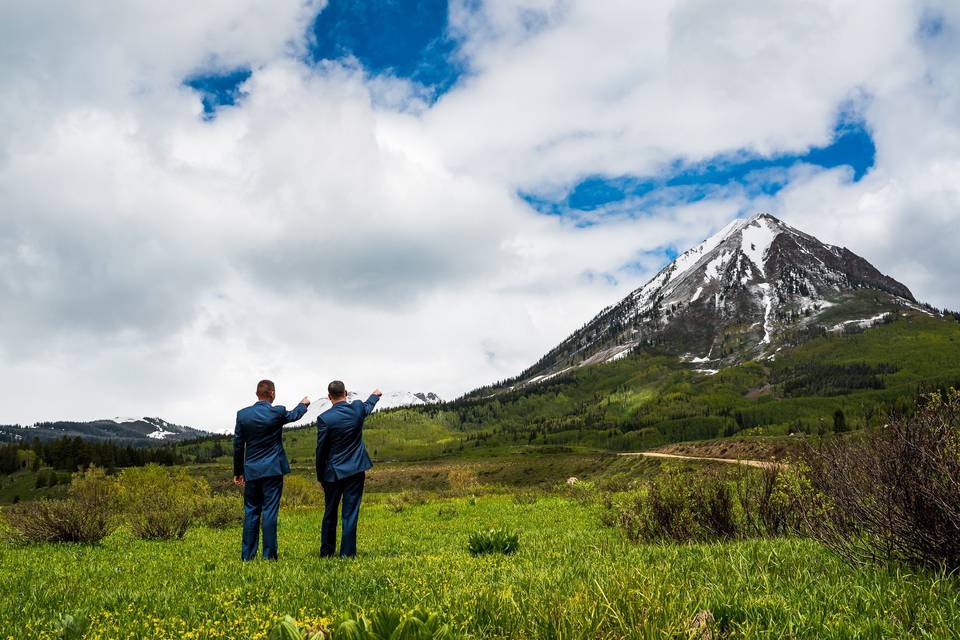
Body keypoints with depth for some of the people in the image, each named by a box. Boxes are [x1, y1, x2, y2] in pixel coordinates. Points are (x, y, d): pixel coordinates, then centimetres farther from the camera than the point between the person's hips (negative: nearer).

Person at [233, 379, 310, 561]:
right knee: (270, 512, 0)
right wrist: (304, 404, 37)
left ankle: (248, 554, 13)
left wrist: (238, 472, 13)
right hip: (273, 470, -3)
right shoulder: (277, 412, -9)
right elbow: (294, 415, 14)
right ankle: (269, 554, 1)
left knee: (251, 512, 10)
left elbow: (238, 445, 4)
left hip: (251, 471, 3)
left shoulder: (243, 414, -2)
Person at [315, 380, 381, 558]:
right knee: (350, 513, 2)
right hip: (355, 470, 1)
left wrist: (320, 476, 6)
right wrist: (375, 395, 44)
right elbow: (368, 406, 20)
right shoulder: (358, 409, -6)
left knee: (330, 513, 14)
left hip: (333, 472, -1)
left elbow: (320, 450, -7)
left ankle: (326, 552, 23)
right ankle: (347, 553, 1)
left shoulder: (324, 418, -14)